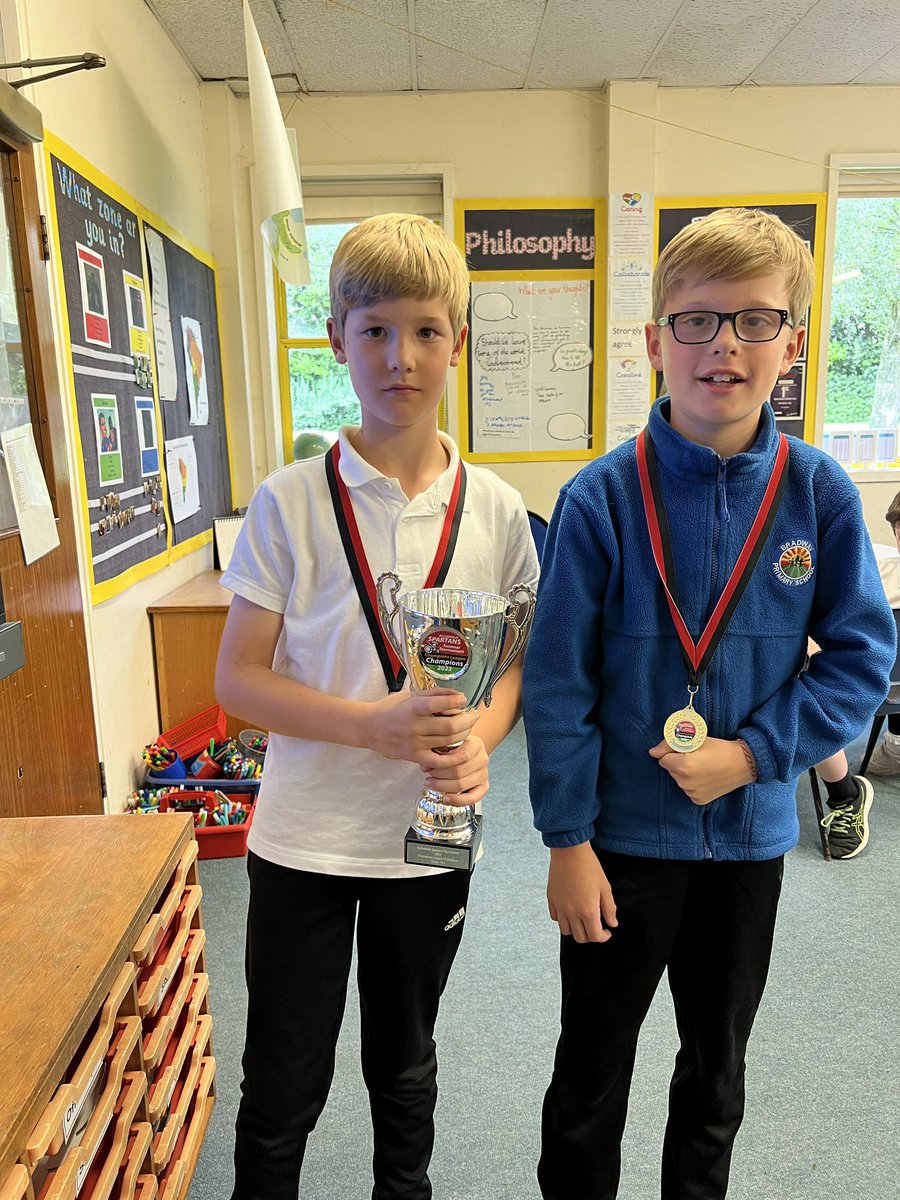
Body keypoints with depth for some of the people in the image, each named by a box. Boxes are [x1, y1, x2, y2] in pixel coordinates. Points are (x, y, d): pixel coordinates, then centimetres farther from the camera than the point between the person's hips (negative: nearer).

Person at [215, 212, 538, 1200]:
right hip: (303, 835, -1)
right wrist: (372, 724, -23)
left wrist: (480, 738, -17)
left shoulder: (494, 509, -5)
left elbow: (515, 661, 4)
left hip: (430, 836, 2)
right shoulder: (289, 501, -11)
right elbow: (237, 678, -9)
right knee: (282, 1085, 15)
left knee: (405, 1066, 24)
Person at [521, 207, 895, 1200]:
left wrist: (754, 753, -15)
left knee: (716, 1068, 26)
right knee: (593, 1069, 18)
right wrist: (567, 842, -11)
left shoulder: (819, 494, -8)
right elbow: (557, 681, -13)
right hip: (621, 836, -2)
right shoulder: (602, 497, -15)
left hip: (750, 832, 3)